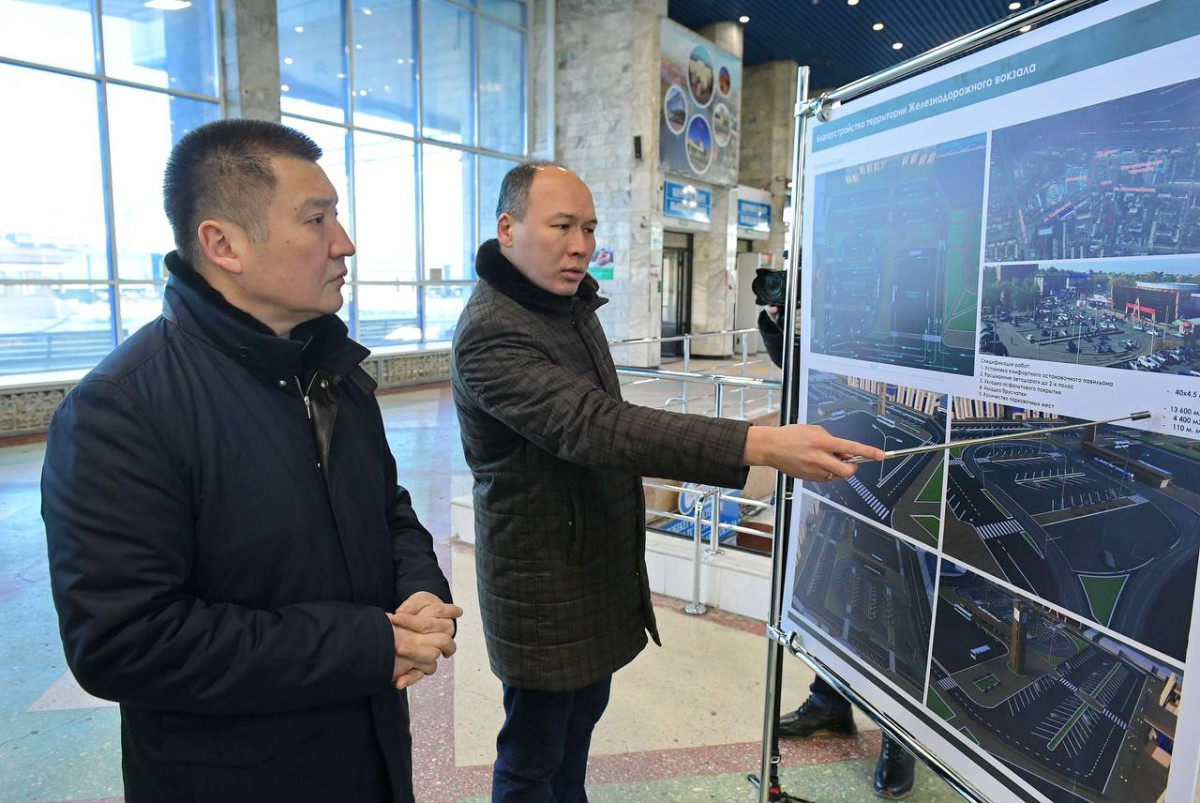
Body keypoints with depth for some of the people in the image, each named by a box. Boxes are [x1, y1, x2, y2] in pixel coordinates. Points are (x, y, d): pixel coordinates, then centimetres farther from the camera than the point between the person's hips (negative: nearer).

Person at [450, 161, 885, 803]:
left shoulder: (574, 302, 6)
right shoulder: (489, 335, -26)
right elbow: (592, 425, -41)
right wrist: (758, 445, -48)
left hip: (602, 565, 9)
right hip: (543, 586, -9)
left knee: (583, 714, 25)